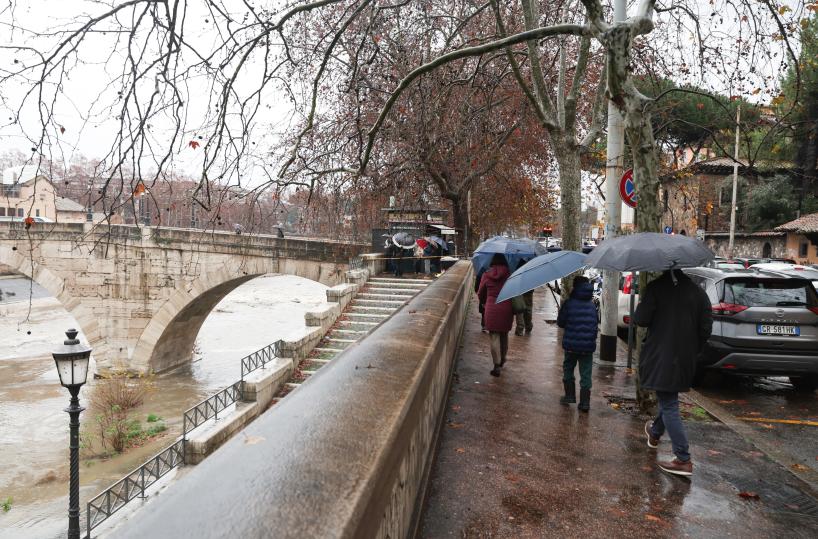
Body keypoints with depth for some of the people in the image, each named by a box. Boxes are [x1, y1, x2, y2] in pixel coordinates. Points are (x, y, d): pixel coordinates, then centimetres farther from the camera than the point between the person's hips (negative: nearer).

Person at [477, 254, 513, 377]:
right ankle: (502, 360, 35)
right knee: (504, 334, 19)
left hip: (491, 308, -1)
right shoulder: (509, 274, -3)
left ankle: (497, 365, -4)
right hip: (507, 308, 2)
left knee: (494, 336, 1)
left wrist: (485, 303, 26)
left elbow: (480, 294, 7)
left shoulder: (486, 275, -2)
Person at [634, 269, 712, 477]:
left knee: (669, 405, -1)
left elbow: (640, 319, -18)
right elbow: (706, 328, 1)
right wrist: (692, 350, 13)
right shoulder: (698, 292, 1)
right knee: (669, 399, 24)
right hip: (686, 360, 6)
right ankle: (655, 433, 47)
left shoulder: (655, 288, -13)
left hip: (661, 357, -6)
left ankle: (683, 460, -3)